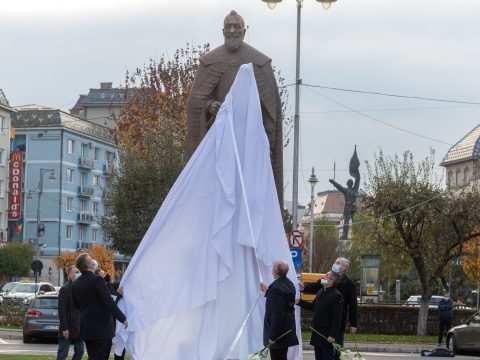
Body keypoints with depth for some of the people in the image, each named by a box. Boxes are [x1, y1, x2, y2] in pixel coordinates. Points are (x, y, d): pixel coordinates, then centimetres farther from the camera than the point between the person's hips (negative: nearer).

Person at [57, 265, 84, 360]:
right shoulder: (65, 289, -11)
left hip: (79, 327, 8)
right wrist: (64, 328, -19)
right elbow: (61, 310, -15)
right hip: (68, 328, -8)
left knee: (79, 351, 9)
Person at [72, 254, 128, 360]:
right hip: (99, 327, -8)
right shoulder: (96, 280, -16)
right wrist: (122, 318, -12)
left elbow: (76, 304, 17)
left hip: (86, 327, 8)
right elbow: (109, 302, -18)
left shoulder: (76, 284, 8)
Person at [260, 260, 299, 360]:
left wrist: (272, 336, -21)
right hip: (287, 330, 10)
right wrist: (267, 292, 18)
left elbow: (277, 314, -25)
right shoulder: (288, 283, 6)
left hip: (278, 332, -10)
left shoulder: (277, 287, -23)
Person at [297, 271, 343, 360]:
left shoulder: (336, 296, -17)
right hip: (317, 332, 8)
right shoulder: (320, 292, 10)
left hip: (327, 335, -8)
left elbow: (337, 318, -19)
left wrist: (333, 335, -22)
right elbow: (313, 306, 23)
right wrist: (299, 302, 14)